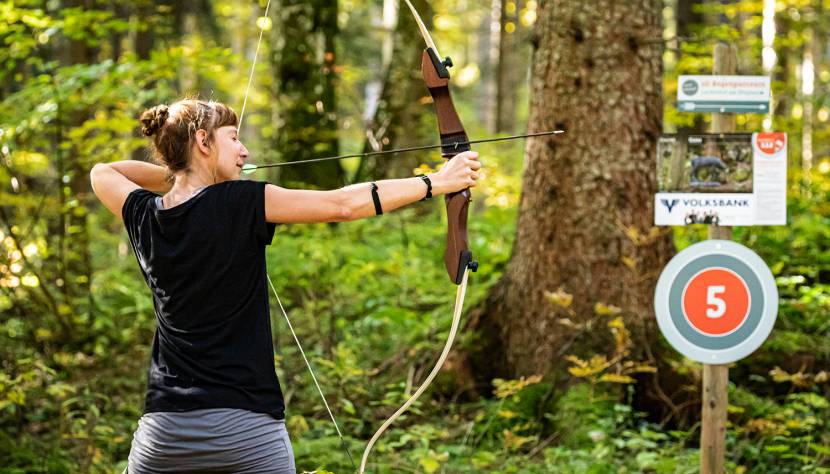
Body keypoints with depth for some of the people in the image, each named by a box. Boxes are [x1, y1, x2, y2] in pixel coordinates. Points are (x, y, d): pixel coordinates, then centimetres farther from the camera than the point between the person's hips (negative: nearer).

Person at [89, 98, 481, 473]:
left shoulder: (144, 218, 5)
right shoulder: (238, 204, -9)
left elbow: (102, 173, 27)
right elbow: (344, 205, -7)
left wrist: (173, 174, 23)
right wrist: (437, 182, 0)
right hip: (247, 430, -4)